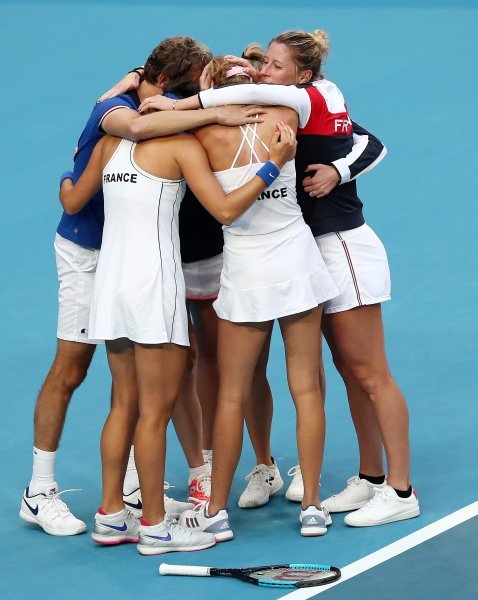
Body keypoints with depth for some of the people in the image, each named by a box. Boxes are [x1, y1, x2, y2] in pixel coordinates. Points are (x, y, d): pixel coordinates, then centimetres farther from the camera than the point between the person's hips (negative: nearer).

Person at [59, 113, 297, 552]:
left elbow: (72, 202, 21)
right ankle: (155, 527, 5)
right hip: (153, 282, -7)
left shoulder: (112, 141, 11)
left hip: (110, 280, 7)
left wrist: (66, 180, 43)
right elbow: (225, 210, -15)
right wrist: (274, 165, -12)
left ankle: (111, 516, 20)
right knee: (156, 408, 0)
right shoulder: (182, 145, -7)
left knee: (126, 403, 16)